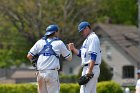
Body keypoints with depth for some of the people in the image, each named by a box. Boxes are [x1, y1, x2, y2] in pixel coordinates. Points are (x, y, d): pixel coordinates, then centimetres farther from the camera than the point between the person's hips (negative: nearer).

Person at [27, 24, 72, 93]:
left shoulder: (40, 42, 11)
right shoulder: (59, 43, 4)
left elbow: (29, 56, 6)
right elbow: (69, 58, 10)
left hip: (40, 73, 4)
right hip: (52, 73, -4)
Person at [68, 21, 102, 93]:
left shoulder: (93, 38, -11)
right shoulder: (87, 39, 22)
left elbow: (93, 56, -20)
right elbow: (80, 53, 22)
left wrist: (90, 71, -26)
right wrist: (73, 49, 4)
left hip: (92, 69, -11)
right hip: (88, 68, 11)